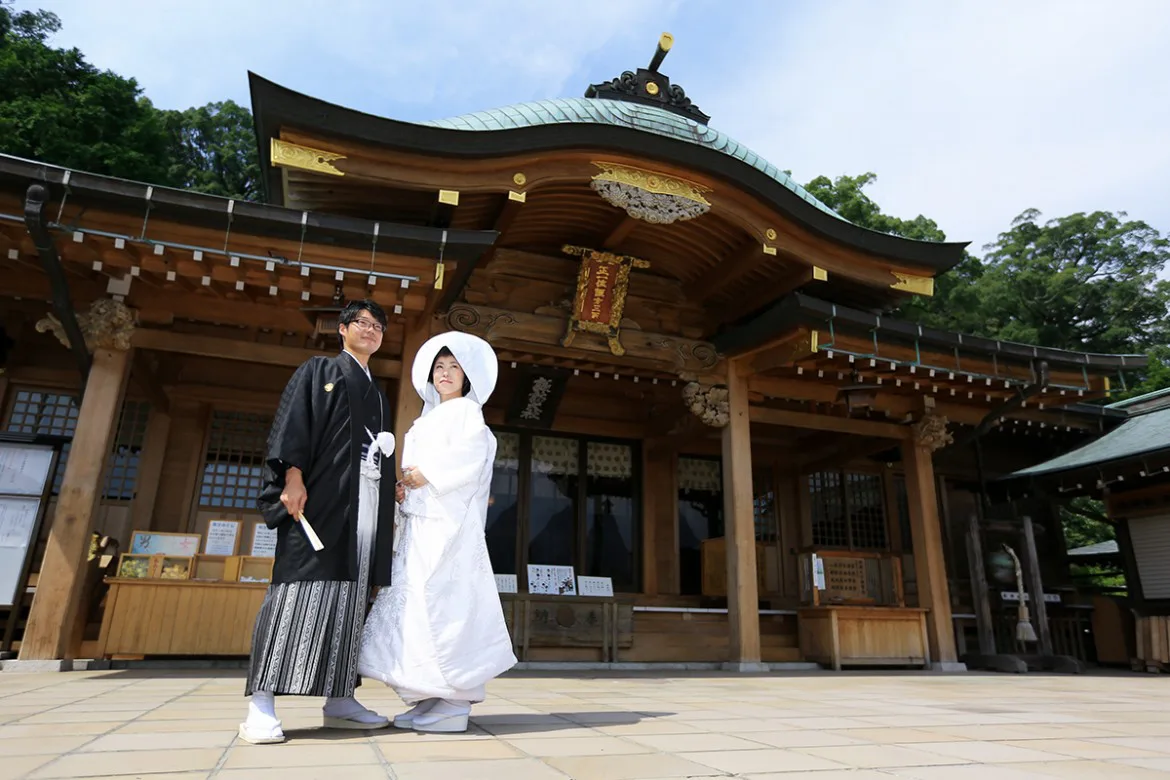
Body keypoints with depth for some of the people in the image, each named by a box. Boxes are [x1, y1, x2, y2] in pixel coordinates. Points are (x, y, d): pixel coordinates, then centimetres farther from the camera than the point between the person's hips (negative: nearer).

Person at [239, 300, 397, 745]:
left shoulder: (378, 396, 26)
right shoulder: (318, 371, 10)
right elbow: (293, 422, -3)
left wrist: (396, 486, 11)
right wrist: (293, 475, -18)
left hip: (366, 502, 6)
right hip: (320, 494, -6)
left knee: (350, 595, 2)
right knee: (302, 584, -12)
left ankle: (339, 700, 5)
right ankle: (261, 705, -11)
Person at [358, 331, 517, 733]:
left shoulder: (466, 410, 2)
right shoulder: (428, 417, 25)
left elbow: (468, 459, -13)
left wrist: (426, 475, -10)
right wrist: (404, 486, 4)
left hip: (448, 523, -8)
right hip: (420, 523, 8)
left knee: (442, 603, -12)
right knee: (414, 603, 5)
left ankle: (454, 703, -6)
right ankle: (429, 700, 11)